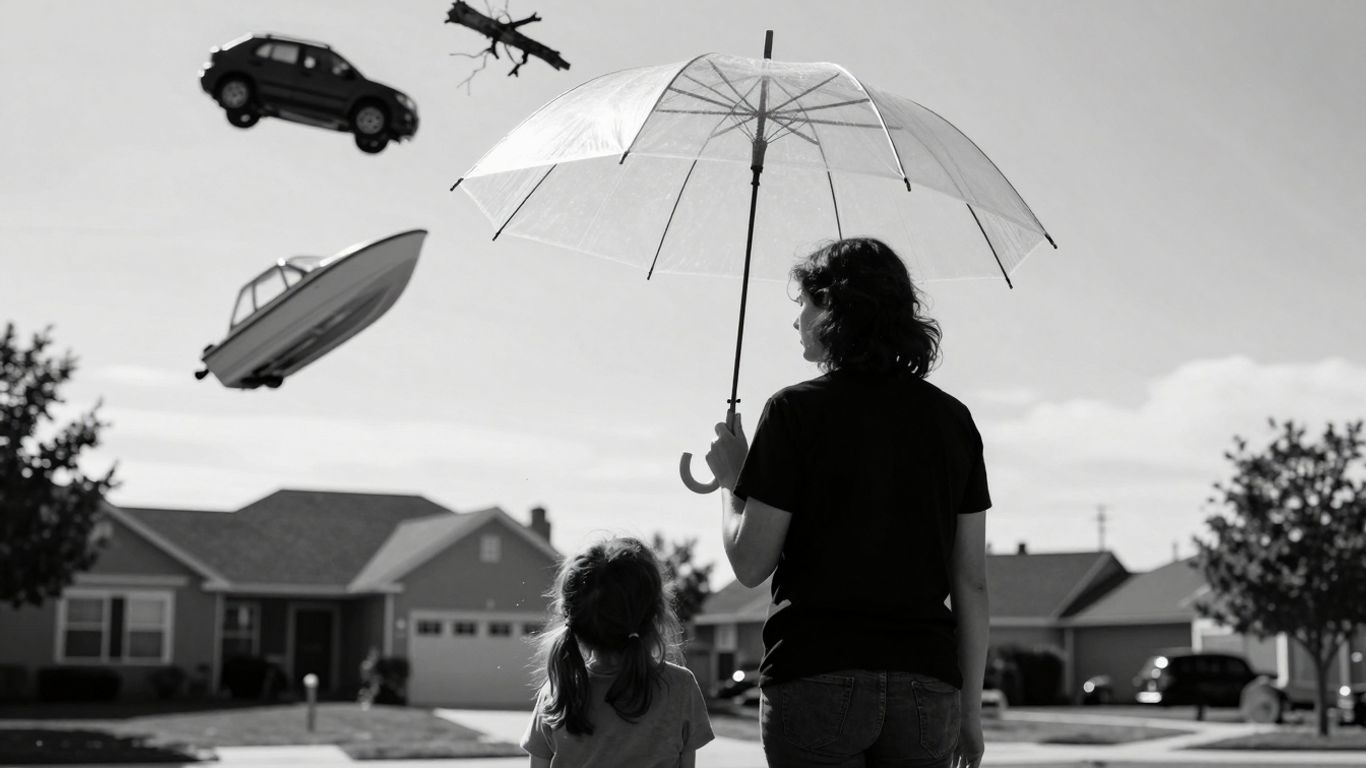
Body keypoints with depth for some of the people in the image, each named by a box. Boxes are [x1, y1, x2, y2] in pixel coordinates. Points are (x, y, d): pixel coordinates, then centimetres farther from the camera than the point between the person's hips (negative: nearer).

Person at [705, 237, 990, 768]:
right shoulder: (951, 418, 8)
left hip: (816, 680, -4)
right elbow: (971, 583, 7)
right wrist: (970, 705, 13)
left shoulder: (796, 411, -4)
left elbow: (750, 564, -5)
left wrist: (730, 480, 12)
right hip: (926, 686, 4)